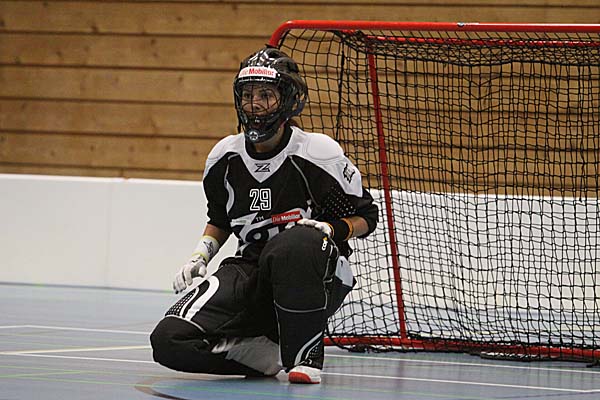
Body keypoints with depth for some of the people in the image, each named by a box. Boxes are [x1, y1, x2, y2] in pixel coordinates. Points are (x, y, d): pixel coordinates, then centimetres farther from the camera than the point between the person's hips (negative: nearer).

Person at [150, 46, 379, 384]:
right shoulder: (224, 157, 5)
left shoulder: (319, 153, -9)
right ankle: (272, 356, -5)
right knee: (169, 341, -21)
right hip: (252, 274, 4)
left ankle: (307, 354, -21)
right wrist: (200, 257, 6)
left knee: (294, 242, -43)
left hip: (318, 278, -4)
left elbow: (366, 216, 1)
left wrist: (332, 230, -19)